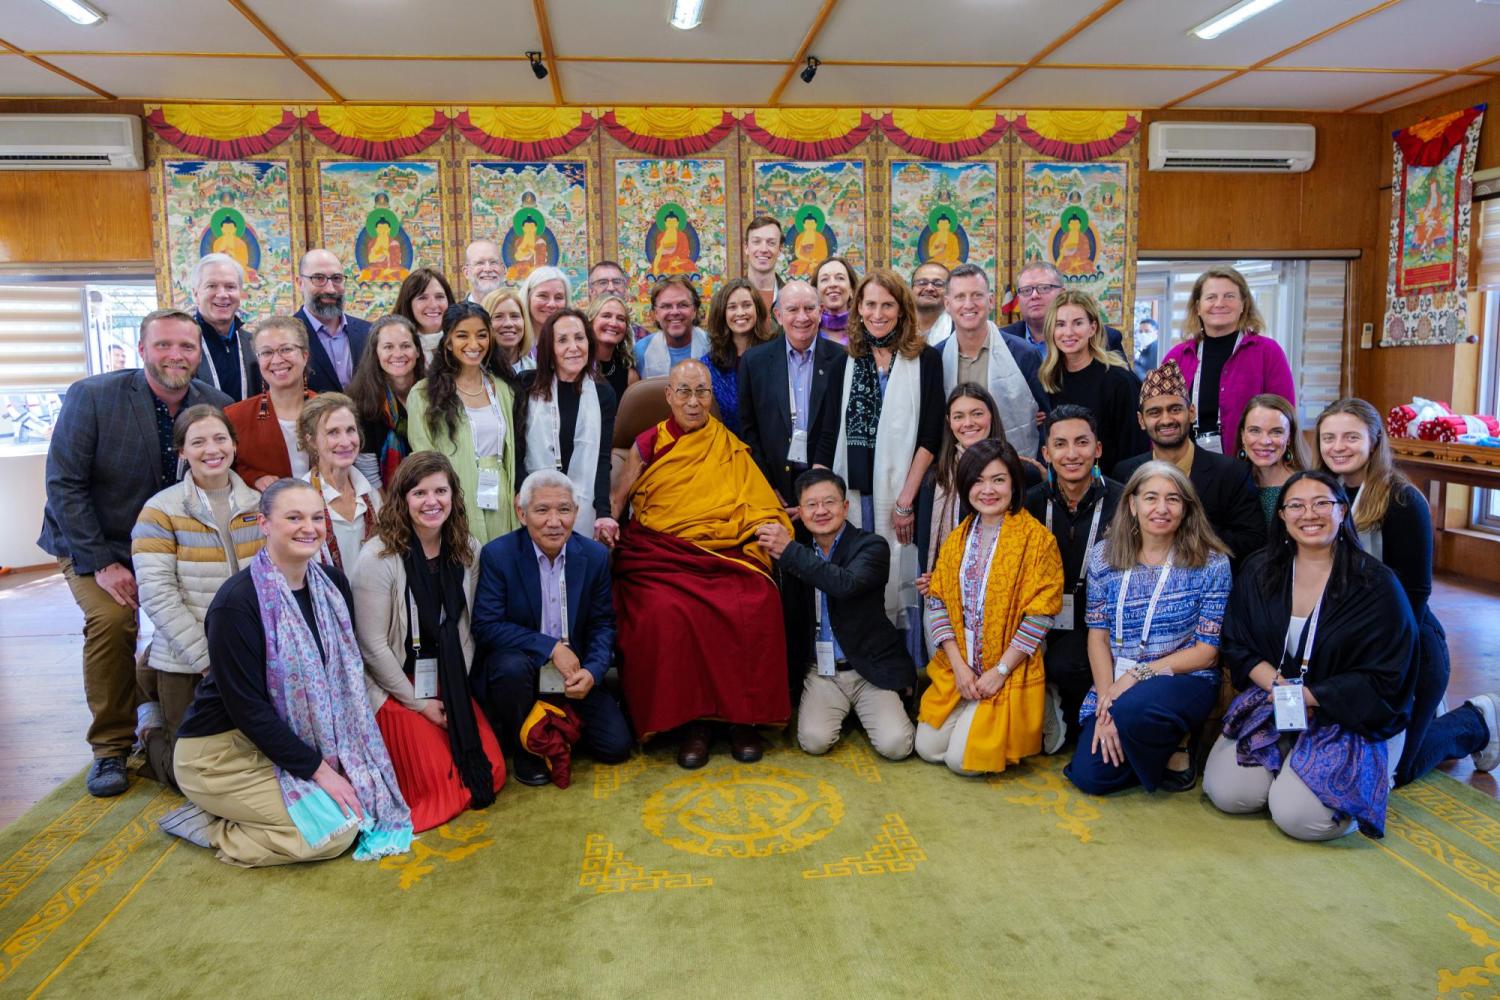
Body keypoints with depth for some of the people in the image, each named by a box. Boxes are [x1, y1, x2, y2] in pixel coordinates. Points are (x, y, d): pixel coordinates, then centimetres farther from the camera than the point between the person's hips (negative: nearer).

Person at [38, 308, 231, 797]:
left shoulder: (218, 406, -8)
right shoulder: (91, 396, -15)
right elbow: (64, 484, -15)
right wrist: (101, 564, -19)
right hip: (95, 543, -2)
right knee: (112, 619, -25)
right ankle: (110, 747, -4)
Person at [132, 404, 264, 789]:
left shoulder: (258, 506, 4)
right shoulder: (161, 510, -6)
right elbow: (156, 594, -12)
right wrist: (206, 659, -17)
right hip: (184, 665, -3)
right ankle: (151, 727, 34)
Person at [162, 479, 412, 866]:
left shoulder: (332, 584, -1)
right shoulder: (236, 601, -21)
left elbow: (346, 676, 3)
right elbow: (246, 706, -20)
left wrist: (336, 756, -7)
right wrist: (317, 769, -19)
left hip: (291, 739, 7)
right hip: (222, 752, -7)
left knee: (364, 801, -5)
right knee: (336, 830, -16)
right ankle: (210, 828, 3)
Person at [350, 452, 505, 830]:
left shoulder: (468, 552, -2)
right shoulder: (377, 558, -17)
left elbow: (465, 628, 4)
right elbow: (372, 645, -14)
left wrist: (456, 688, -6)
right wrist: (418, 701, -11)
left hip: (448, 684, 5)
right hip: (393, 686, -5)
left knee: (492, 774, -3)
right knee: (439, 783, -11)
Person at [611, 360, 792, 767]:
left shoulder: (730, 448, 14)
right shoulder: (648, 444, 11)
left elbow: (759, 507, 11)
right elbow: (618, 499, 10)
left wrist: (772, 529, -9)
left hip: (722, 552, 1)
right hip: (659, 554, -1)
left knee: (757, 605, -29)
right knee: (666, 612, -32)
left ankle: (744, 716, -11)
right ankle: (688, 719, -14)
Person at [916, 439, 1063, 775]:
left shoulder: (1036, 538, -10)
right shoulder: (957, 538, 6)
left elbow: (1040, 615, -13)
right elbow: (938, 602, 1)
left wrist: (1000, 671, -15)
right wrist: (959, 666, -9)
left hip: (1009, 674, -5)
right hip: (956, 669, 5)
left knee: (963, 759, -11)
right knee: (928, 748, -1)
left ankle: (1012, 729, 17)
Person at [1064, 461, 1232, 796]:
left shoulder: (1211, 563, -6)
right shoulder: (1104, 556, 2)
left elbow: (1207, 651, -7)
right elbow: (1098, 635, 1)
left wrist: (1137, 675, -16)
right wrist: (1106, 699, -12)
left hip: (1184, 680, -3)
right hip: (1116, 683, 4)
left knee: (1133, 709, -36)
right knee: (1088, 775, -11)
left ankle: (1178, 745, -1)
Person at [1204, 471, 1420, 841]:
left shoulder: (1377, 584, -9)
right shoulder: (1259, 571, 2)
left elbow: (1383, 679, -10)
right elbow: (1238, 648, 4)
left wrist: (1307, 696, -17)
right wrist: (1279, 684, -14)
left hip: (1345, 717, -3)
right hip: (1270, 702, 3)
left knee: (1299, 816, -21)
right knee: (1226, 791, -16)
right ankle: (1285, 765, 15)